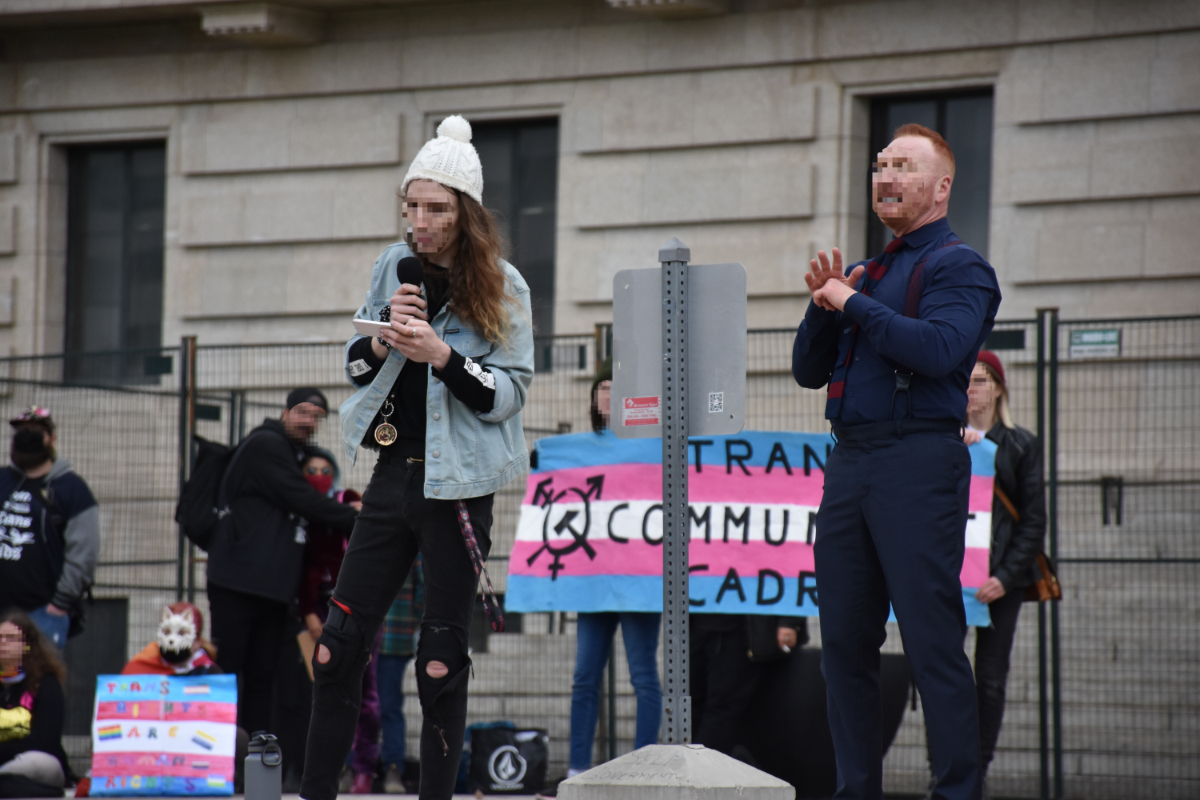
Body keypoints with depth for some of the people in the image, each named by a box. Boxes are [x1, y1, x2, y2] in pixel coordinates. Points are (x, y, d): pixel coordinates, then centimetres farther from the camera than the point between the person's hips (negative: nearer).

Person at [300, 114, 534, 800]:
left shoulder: (501, 288, -6)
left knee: (442, 660, 0)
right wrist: (383, 340, -8)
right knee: (340, 646, 1)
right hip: (393, 476, 4)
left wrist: (442, 355, -22)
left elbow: (510, 394, -8)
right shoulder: (395, 267, 7)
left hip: (458, 486, -4)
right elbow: (354, 365, 13)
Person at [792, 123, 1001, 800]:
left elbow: (938, 349, -19)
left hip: (919, 459, -8)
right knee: (845, 642, 7)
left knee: (933, 642, -9)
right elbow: (810, 371, 21)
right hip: (850, 459, 8)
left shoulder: (959, 267, -1)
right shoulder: (869, 274, 23)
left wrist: (854, 305, -10)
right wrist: (824, 309, 3)